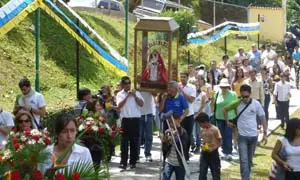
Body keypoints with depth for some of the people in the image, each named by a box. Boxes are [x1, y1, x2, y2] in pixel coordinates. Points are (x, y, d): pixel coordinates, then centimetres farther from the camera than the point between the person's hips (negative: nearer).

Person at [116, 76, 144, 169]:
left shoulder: (136, 93, 10)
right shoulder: (120, 94, 6)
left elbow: (142, 104, 0)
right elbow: (119, 106, -9)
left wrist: (135, 95, -9)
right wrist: (127, 96, -12)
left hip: (135, 119, 1)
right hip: (125, 120, -1)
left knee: (135, 141, 4)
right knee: (124, 142, -2)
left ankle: (133, 162, 11)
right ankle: (123, 162, -1)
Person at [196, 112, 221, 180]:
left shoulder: (215, 129, -15)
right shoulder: (203, 130, 4)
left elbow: (220, 142, -12)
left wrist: (212, 149, -24)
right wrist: (202, 145, -7)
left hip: (213, 153, -5)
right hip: (204, 153, 5)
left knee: (215, 173, 7)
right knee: (202, 173, 2)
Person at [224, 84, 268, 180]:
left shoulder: (256, 104, -7)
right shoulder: (237, 103, -7)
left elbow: (263, 118, -1)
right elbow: (225, 109, 10)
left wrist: (265, 133, -4)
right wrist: (227, 121, 5)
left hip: (253, 135, 1)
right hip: (242, 136, -1)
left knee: (249, 160, 16)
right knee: (243, 160, -8)